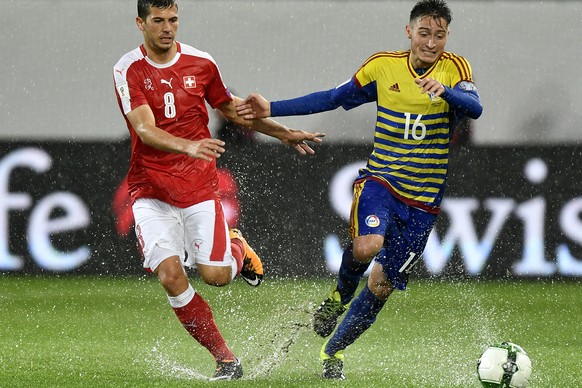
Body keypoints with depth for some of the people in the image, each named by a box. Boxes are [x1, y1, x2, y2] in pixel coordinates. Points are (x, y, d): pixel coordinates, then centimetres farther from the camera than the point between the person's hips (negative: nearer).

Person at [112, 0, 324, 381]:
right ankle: (225, 358, -1)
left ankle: (237, 247, 28)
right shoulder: (129, 70, -9)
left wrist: (284, 133, 19)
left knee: (216, 275, -9)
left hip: (199, 184, 1)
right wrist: (188, 146, -39)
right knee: (170, 276, -14)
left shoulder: (201, 63, 2)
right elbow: (146, 130, -21)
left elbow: (231, 107, 20)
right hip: (151, 189, -1)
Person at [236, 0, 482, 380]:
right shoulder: (383, 66, 1)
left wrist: (445, 90, -43)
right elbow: (335, 98, 9)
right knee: (367, 245, -32)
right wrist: (272, 109, 6)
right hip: (380, 180, -1)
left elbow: (475, 108, -22)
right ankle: (340, 296, 0)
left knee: (381, 287, 3)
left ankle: (333, 351, 25)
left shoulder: (455, 69, -4)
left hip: (424, 200, 1)